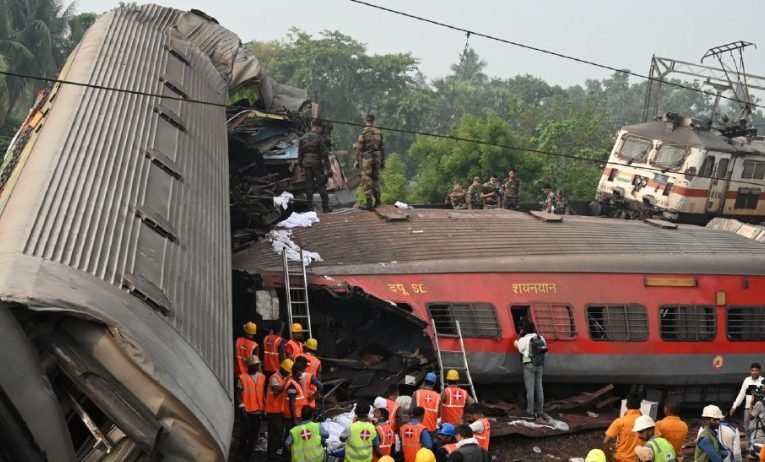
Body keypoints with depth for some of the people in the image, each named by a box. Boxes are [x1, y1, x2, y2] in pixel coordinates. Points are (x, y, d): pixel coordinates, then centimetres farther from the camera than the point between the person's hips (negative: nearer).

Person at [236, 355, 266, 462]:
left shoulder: (262, 377, 6)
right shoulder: (242, 378, -8)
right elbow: (239, 394, -5)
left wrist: (264, 408, 10)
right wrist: (241, 406, -14)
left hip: (259, 411, 5)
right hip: (247, 411, -4)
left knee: (254, 435, 9)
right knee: (246, 433, -1)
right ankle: (241, 453, 18)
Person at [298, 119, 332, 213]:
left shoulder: (303, 138, 6)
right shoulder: (319, 138, -9)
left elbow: (300, 153, 10)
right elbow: (324, 154, -9)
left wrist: (300, 166, 17)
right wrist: (328, 167, -5)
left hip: (306, 164, 4)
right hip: (317, 164, -4)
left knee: (309, 186, 8)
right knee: (321, 185, 3)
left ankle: (309, 207, 7)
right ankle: (325, 207, 3)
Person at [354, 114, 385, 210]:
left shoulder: (364, 132, -8)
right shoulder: (379, 132, 7)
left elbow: (359, 148, -10)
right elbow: (382, 148, 11)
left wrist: (357, 160, -4)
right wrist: (383, 162, 18)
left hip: (366, 158, -5)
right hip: (377, 158, 5)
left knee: (366, 180, -4)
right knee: (375, 178, 18)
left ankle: (369, 203, -10)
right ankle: (377, 199, 23)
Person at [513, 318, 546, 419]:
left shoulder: (524, 339, -11)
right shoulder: (541, 338, 6)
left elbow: (516, 344, 6)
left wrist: (520, 334, 15)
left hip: (529, 365, -5)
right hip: (539, 365, 5)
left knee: (530, 389, -4)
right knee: (539, 388, 10)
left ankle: (530, 412, -3)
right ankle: (540, 411, 15)